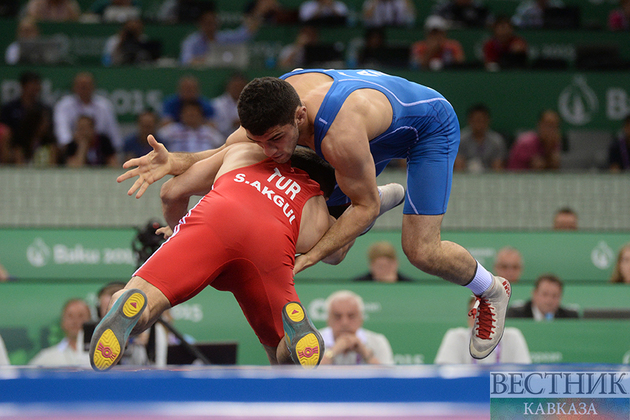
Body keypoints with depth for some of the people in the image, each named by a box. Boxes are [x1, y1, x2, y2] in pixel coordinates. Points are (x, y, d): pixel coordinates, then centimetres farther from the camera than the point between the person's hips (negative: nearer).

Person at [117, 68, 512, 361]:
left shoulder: (339, 134, -45)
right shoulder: (274, 105, -26)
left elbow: (365, 206, -31)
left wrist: (310, 257, -35)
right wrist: (175, 162, -33)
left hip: (431, 125, -7)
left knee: (421, 251, -15)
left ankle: (492, 291, 16)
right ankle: (390, 196, 40)